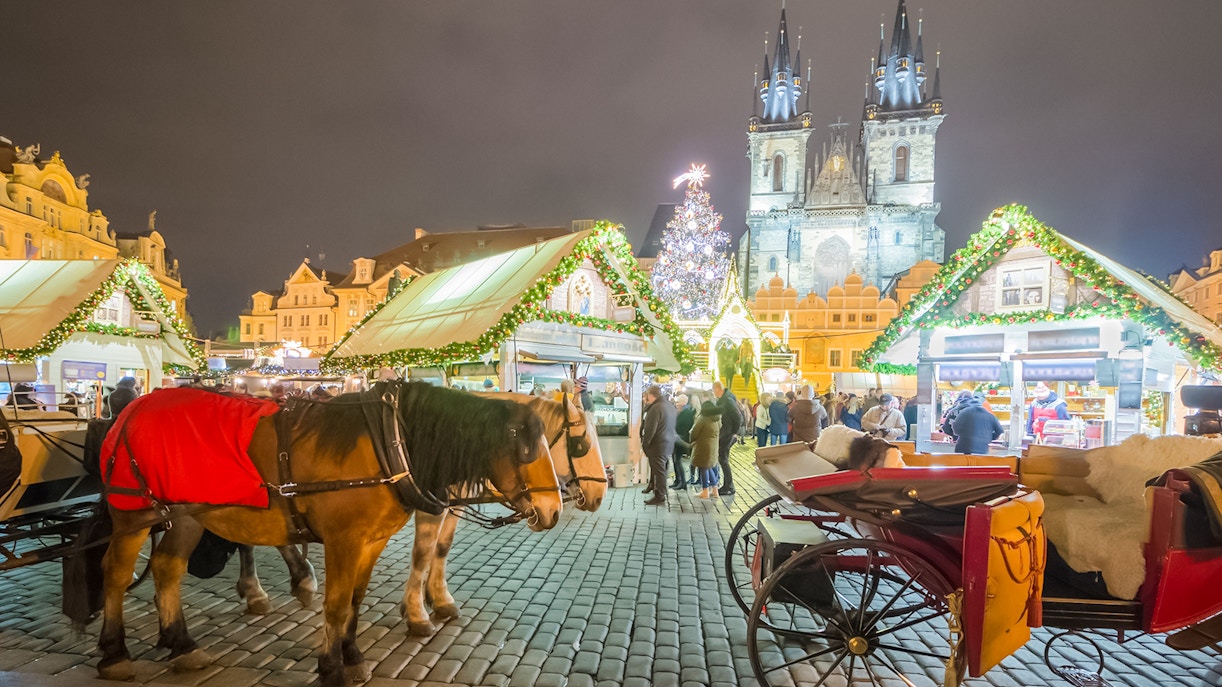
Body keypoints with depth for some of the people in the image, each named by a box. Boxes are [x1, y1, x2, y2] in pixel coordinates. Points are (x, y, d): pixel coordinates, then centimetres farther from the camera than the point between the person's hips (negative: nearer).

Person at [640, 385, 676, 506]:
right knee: (661, 469, 19)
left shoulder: (655, 408, -20)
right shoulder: (670, 406, 9)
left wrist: (644, 444, -11)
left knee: (659, 470, -2)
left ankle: (660, 497, 5)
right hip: (669, 444, 9)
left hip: (658, 445, -9)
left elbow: (650, 429, -21)